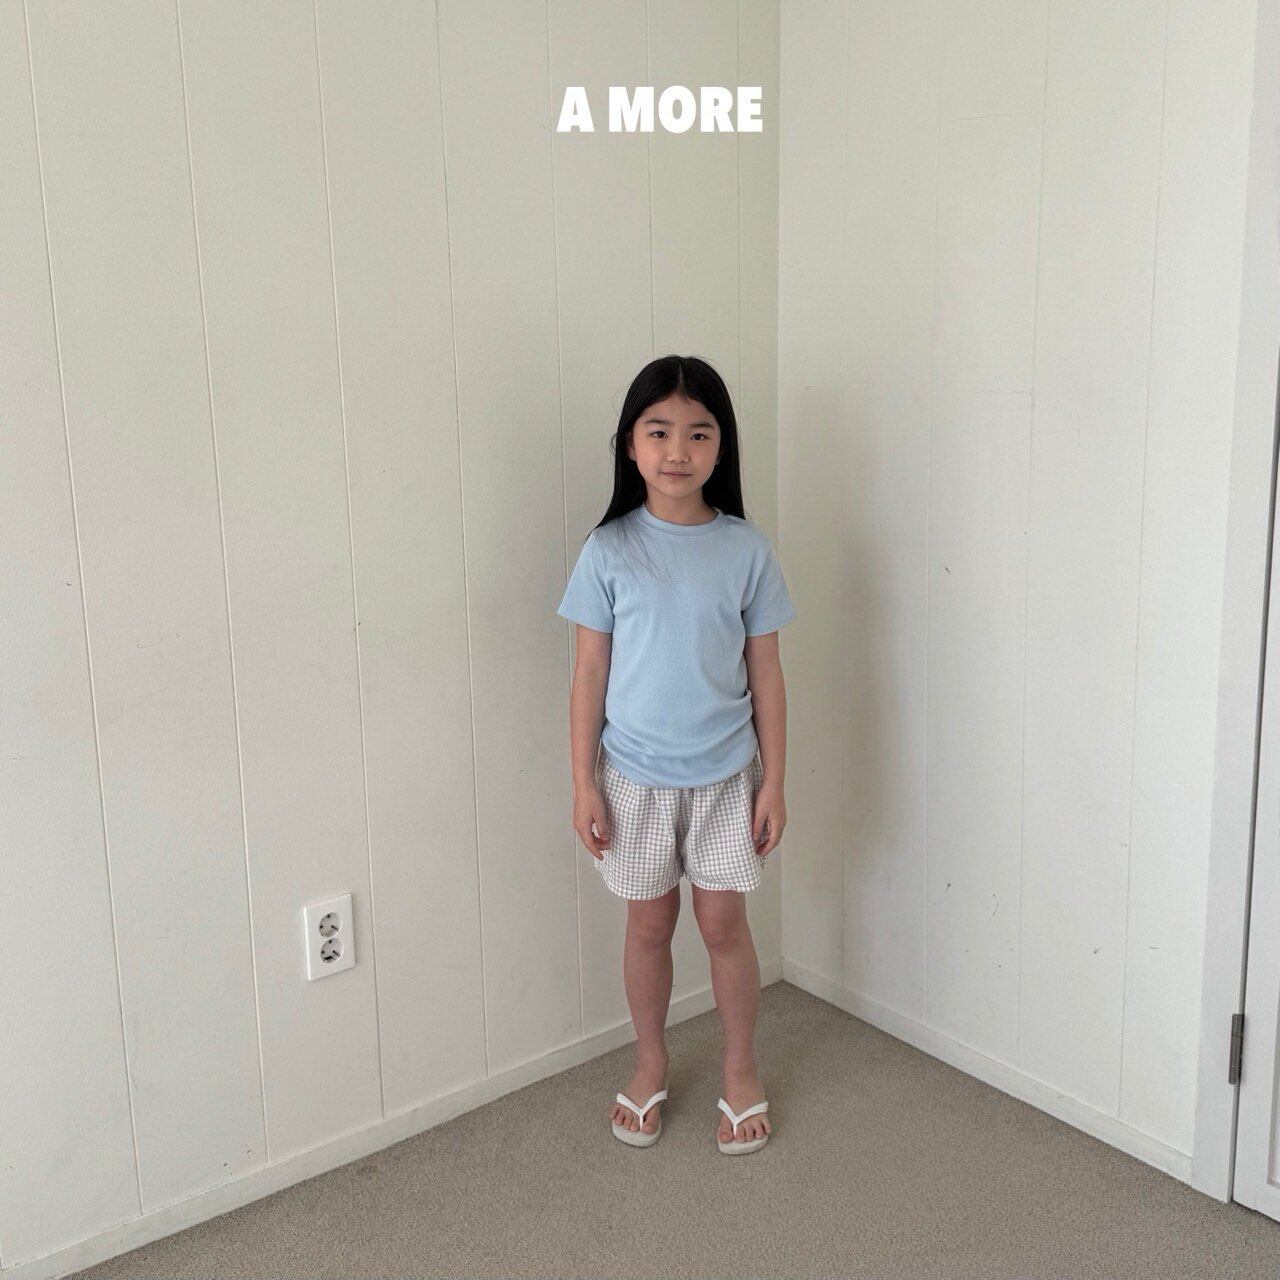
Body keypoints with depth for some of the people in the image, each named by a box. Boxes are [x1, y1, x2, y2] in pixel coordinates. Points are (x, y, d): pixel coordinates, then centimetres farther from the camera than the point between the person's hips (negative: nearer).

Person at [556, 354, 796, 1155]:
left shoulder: (747, 550, -7)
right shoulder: (609, 551, -7)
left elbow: (766, 674, -2)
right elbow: (590, 675, -3)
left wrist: (774, 782, -2)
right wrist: (584, 784, -4)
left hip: (725, 774, 0)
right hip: (636, 775, 0)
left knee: (724, 922, 9)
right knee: (649, 924, 14)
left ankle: (741, 1070, 31)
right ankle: (651, 1064, 35)